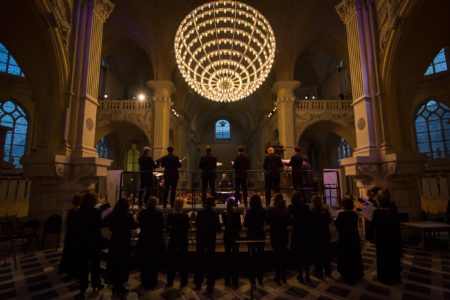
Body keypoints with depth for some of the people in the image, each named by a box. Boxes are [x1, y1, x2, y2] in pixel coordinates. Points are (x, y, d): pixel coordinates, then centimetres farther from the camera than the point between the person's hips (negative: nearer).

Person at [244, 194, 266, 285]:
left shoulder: (249, 212, -15)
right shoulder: (263, 211, -8)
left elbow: (245, 224, -8)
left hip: (251, 236, -2)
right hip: (261, 236, 2)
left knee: (252, 257, 9)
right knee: (260, 256, 13)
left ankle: (253, 278, 15)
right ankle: (260, 279, 20)